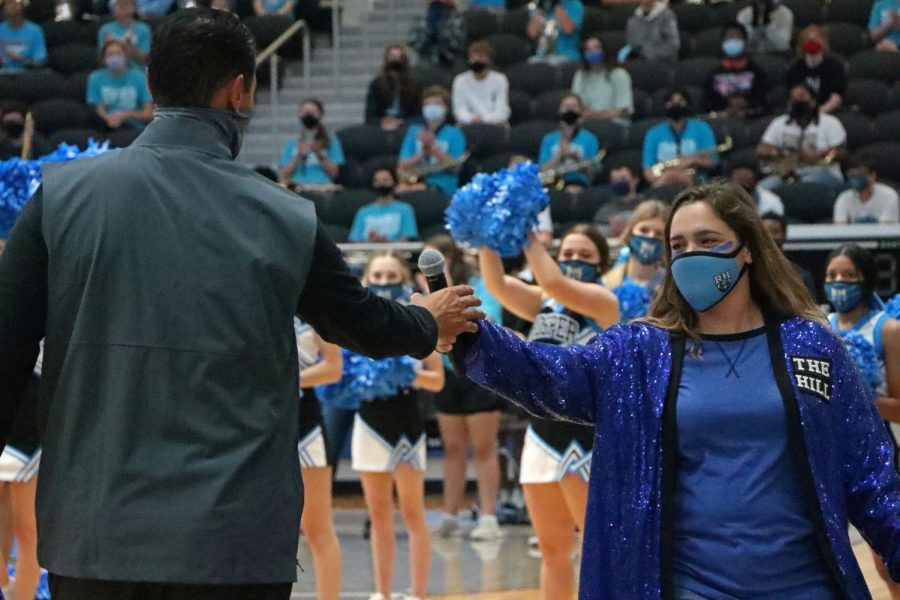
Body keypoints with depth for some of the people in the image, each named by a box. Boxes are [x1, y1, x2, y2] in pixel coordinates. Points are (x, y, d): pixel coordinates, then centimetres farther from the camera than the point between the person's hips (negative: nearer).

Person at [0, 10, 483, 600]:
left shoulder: (62, 195, -2)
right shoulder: (286, 219, 1)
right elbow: (366, 324, 19)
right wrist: (429, 324, 41)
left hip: (93, 536, 1)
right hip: (234, 547, 0)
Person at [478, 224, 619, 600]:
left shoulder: (603, 301, -4)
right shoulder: (542, 303, 14)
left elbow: (554, 283, -21)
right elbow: (496, 283, -1)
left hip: (585, 435, -7)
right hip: (542, 431, 7)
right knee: (553, 549, 11)